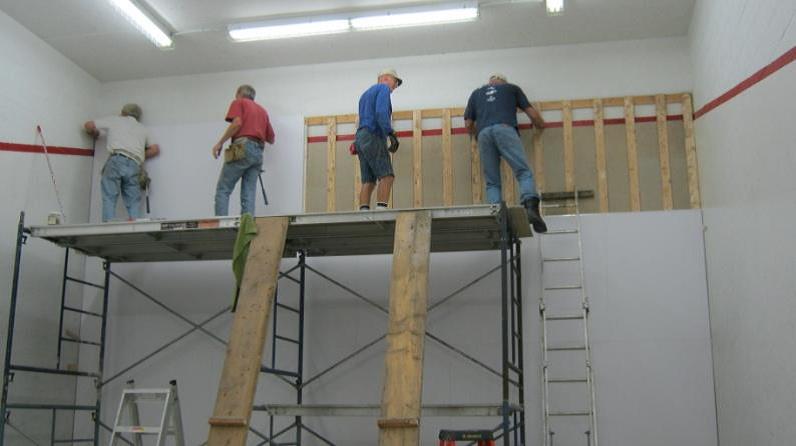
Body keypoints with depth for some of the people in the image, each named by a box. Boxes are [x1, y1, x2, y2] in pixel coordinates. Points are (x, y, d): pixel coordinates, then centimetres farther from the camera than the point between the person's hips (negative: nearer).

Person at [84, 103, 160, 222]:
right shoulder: (143, 129, 31)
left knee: (109, 198, -6)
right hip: (135, 166, 3)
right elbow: (155, 149, 31)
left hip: (117, 160, -3)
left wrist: (95, 134, 48)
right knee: (134, 203, 3)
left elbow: (88, 125, 29)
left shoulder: (114, 120, 24)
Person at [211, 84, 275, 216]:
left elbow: (237, 123, -9)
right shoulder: (262, 110, 28)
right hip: (258, 152, 6)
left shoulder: (238, 102, 11)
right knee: (249, 195, 0)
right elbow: (271, 139, 25)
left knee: (222, 190, -5)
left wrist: (220, 143, -5)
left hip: (243, 148, -6)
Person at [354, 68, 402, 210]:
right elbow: (381, 113, -16)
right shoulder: (383, 88, 2)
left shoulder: (365, 94, 30)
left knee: (369, 181, -1)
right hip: (374, 137, -9)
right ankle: (381, 210, -29)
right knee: (387, 176, -16)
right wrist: (391, 134, -21)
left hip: (361, 137, 9)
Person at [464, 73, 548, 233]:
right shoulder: (512, 88, 30)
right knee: (524, 172, -9)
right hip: (505, 129, -2)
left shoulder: (476, 93, 33)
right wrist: (541, 126, 45)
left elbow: (468, 124, 26)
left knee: (492, 182, 5)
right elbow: (532, 114, 26)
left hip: (483, 133, 2)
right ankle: (531, 206, -34)